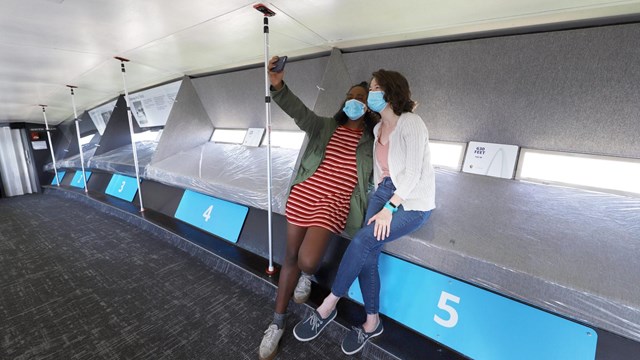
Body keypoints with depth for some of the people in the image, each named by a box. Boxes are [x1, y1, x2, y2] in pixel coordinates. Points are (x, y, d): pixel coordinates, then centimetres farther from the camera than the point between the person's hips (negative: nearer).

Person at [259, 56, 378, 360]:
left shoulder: (374, 141, 10)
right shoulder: (326, 127, 10)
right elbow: (300, 112, -8)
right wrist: (278, 86, -24)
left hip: (335, 202, -2)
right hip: (304, 194, 3)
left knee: (307, 262, -20)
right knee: (290, 258, 8)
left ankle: (307, 276, 22)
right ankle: (277, 323, 29)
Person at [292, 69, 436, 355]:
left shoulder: (411, 124, -13)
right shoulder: (378, 128, 11)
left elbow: (413, 173, -18)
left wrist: (389, 209, -20)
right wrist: (380, 199, 0)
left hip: (413, 202, -6)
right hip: (385, 191, 6)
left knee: (362, 240, -22)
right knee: (367, 254, -11)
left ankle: (328, 306, -3)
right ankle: (372, 322, 9)